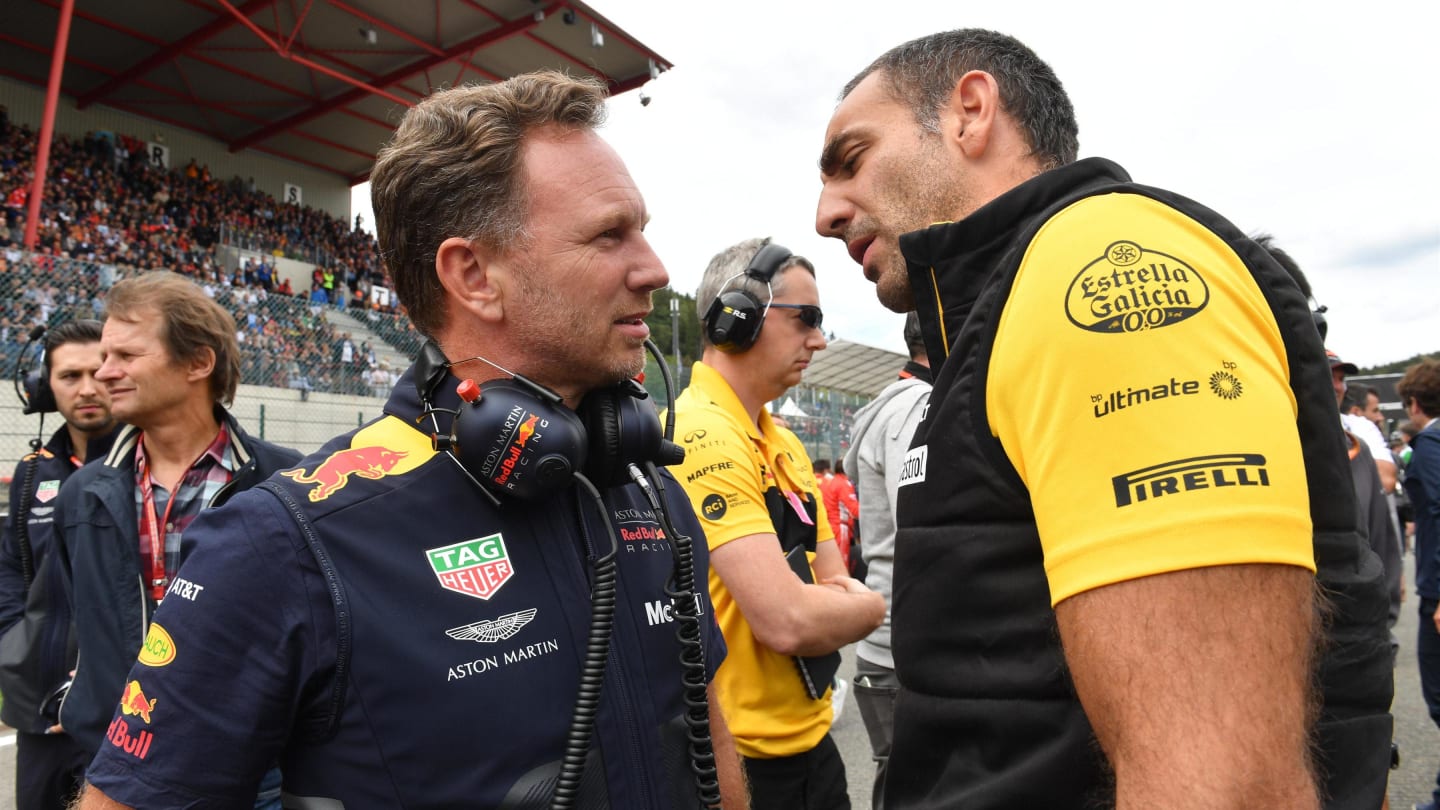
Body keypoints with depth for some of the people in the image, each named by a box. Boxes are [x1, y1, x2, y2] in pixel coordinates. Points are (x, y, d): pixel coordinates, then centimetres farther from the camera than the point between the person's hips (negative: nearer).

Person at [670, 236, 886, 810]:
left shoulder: (785, 444, 8)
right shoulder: (701, 436, -22)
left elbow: (837, 586, 10)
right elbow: (789, 621, -28)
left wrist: (839, 601, -13)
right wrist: (870, 608, -9)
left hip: (811, 738, 8)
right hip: (744, 758, -8)